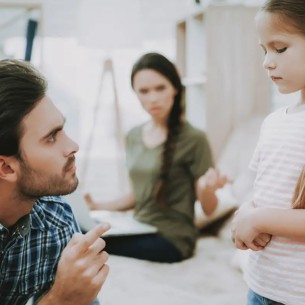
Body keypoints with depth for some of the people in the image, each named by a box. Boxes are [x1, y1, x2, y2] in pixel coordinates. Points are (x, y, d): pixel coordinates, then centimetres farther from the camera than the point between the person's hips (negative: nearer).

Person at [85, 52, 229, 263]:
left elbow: (209, 209, -6)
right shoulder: (134, 136, 9)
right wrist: (100, 207, 7)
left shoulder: (193, 139, -10)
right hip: (139, 231, 6)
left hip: (172, 238, -6)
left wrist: (206, 188, -28)